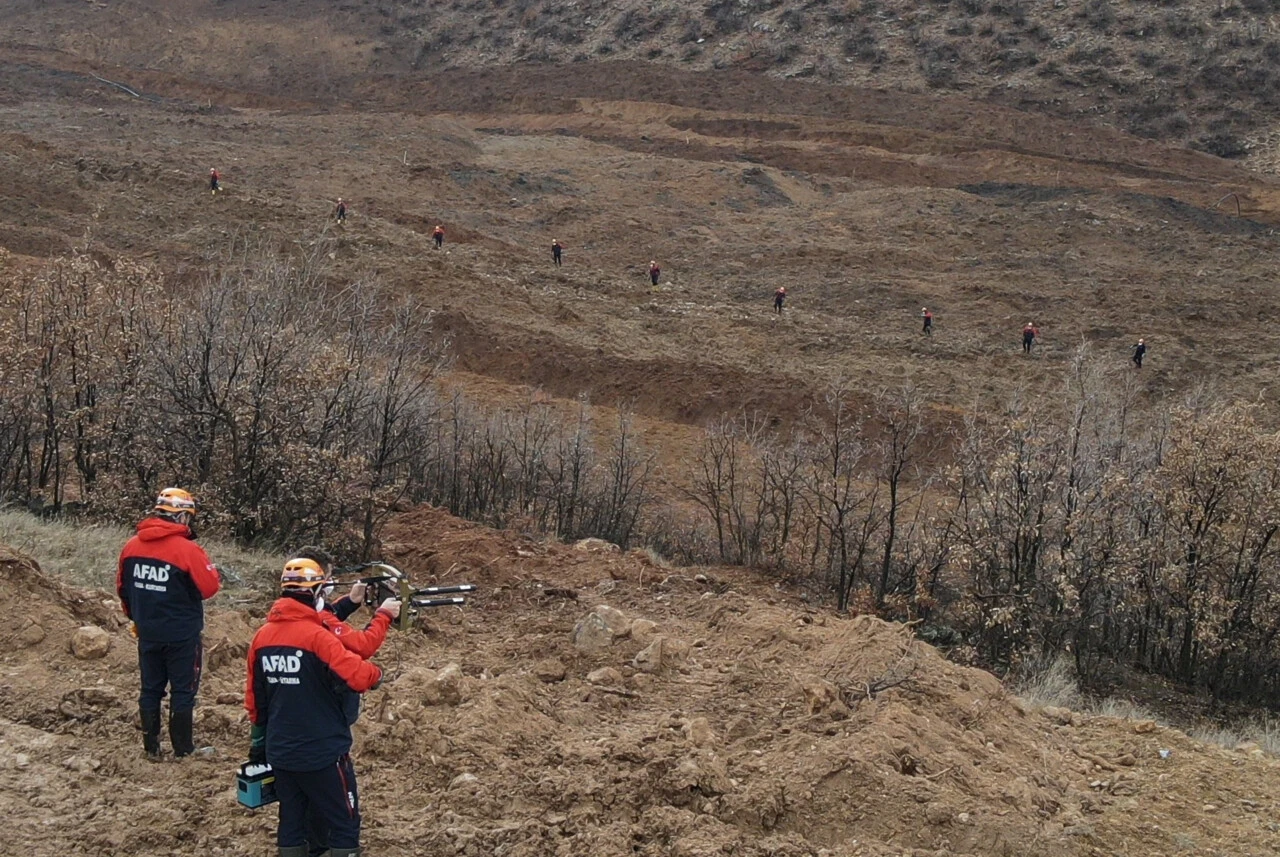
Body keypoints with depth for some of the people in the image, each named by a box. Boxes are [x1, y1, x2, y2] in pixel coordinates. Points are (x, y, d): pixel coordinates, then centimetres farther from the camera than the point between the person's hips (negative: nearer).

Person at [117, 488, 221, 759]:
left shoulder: (132, 546, 0)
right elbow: (210, 587, -15)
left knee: (150, 689, 14)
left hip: (147, 633, 5)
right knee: (183, 691, 6)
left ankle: (151, 747, 19)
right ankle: (183, 748, 10)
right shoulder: (187, 550, -19)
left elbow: (122, 588, 10)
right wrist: (211, 570, 6)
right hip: (182, 635, -5)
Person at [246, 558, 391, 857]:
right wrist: (376, 672, -4)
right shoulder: (317, 636, -19)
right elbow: (358, 677, -26)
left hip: (279, 752, 7)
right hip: (323, 753, -7)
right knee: (344, 825, 5)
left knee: (291, 823, 14)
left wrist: (259, 744, 22)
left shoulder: (261, 637, 3)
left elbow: (254, 698, 11)